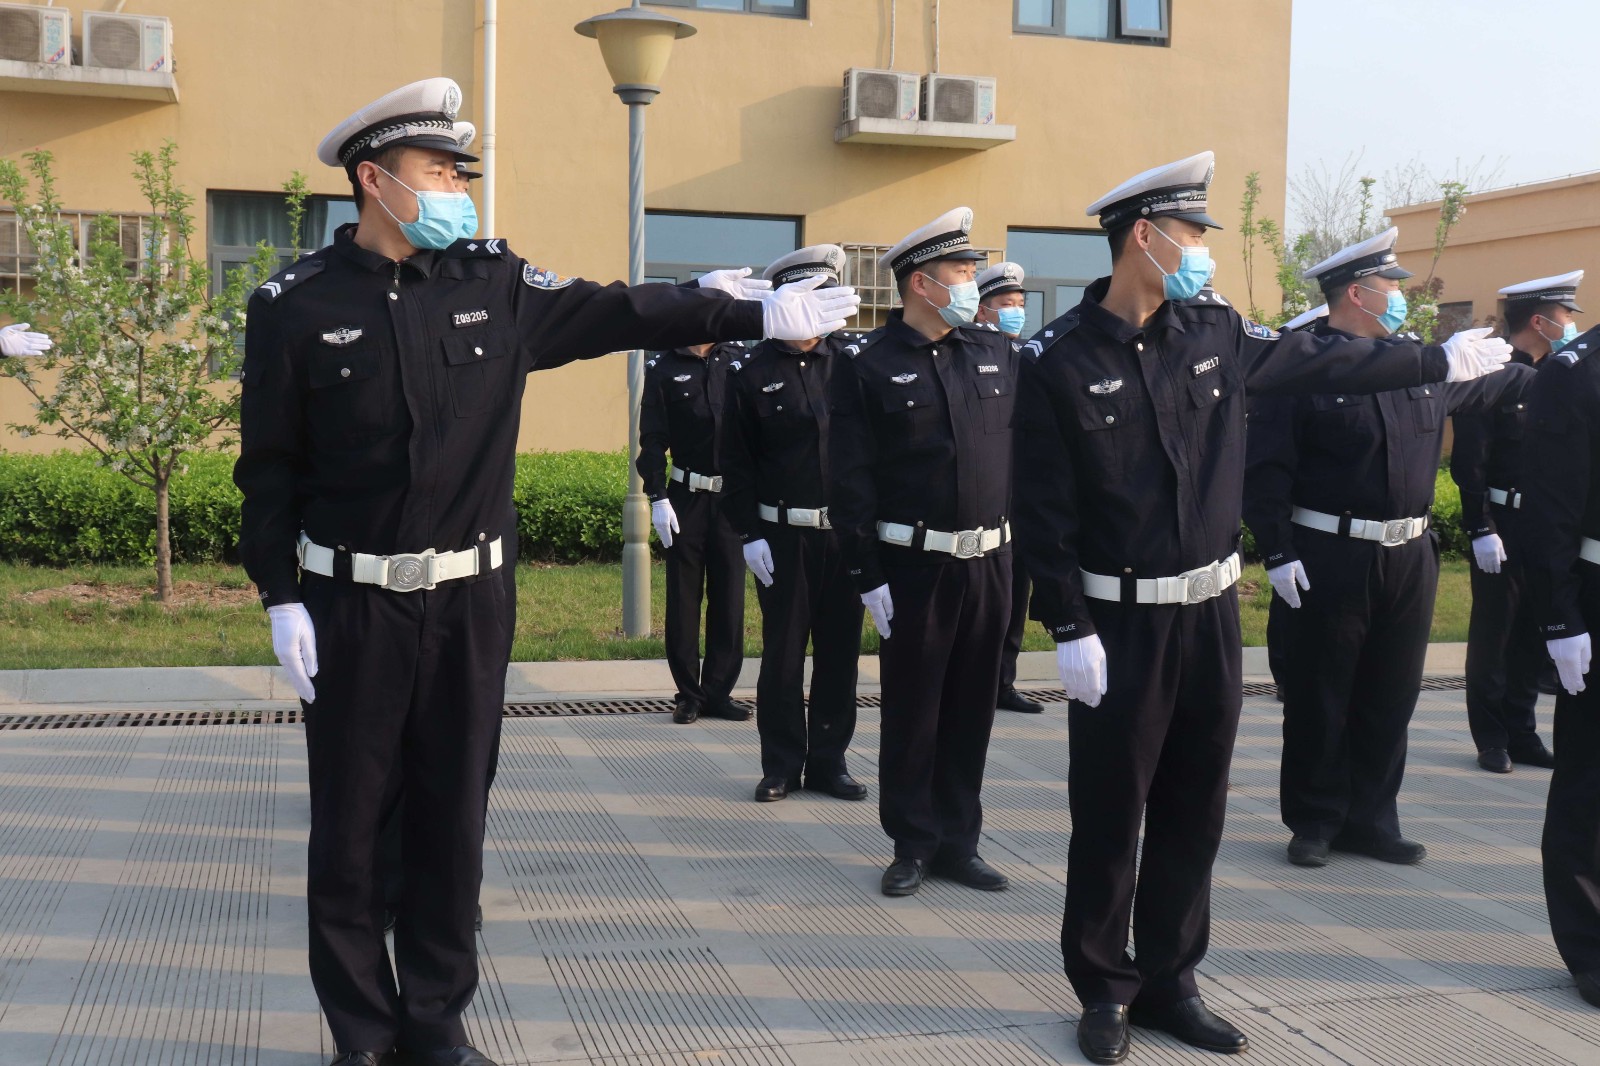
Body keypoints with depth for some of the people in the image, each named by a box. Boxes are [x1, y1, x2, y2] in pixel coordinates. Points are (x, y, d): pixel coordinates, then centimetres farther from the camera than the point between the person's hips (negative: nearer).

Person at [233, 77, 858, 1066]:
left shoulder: (495, 282, 2)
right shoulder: (296, 305, -5)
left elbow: (620, 311, 5)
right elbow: (269, 467, -2)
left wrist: (758, 313, 1)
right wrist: (282, 597, -6)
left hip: (472, 600, 3)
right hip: (352, 607, -2)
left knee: (454, 819, 10)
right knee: (351, 826, 7)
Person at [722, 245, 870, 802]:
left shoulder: (853, 359, 6)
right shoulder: (752, 372, 0)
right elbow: (738, 462, -1)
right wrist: (750, 533, -6)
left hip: (846, 532, 2)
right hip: (783, 536, -2)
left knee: (840, 651, 8)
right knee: (783, 652, 4)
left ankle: (828, 761, 20)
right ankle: (781, 766, 16)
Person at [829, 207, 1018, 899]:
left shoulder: (997, 352, 9)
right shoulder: (868, 364, -6)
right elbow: (850, 481, -8)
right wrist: (868, 577, -11)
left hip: (989, 563, 4)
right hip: (913, 566, -4)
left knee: (972, 709, 11)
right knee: (912, 711, 6)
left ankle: (958, 842, 23)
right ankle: (912, 844, 19)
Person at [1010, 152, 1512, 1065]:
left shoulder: (1217, 330, 4)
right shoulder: (1057, 361, -11)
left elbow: (1323, 361, 19)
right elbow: (1043, 509, -11)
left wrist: (1440, 361, 26)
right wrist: (1068, 628, -14)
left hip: (1212, 610, 5)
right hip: (1118, 620, -5)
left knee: (1194, 806, 11)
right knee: (1110, 811, 4)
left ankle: (1171, 981, 25)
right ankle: (1106, 989, 19)